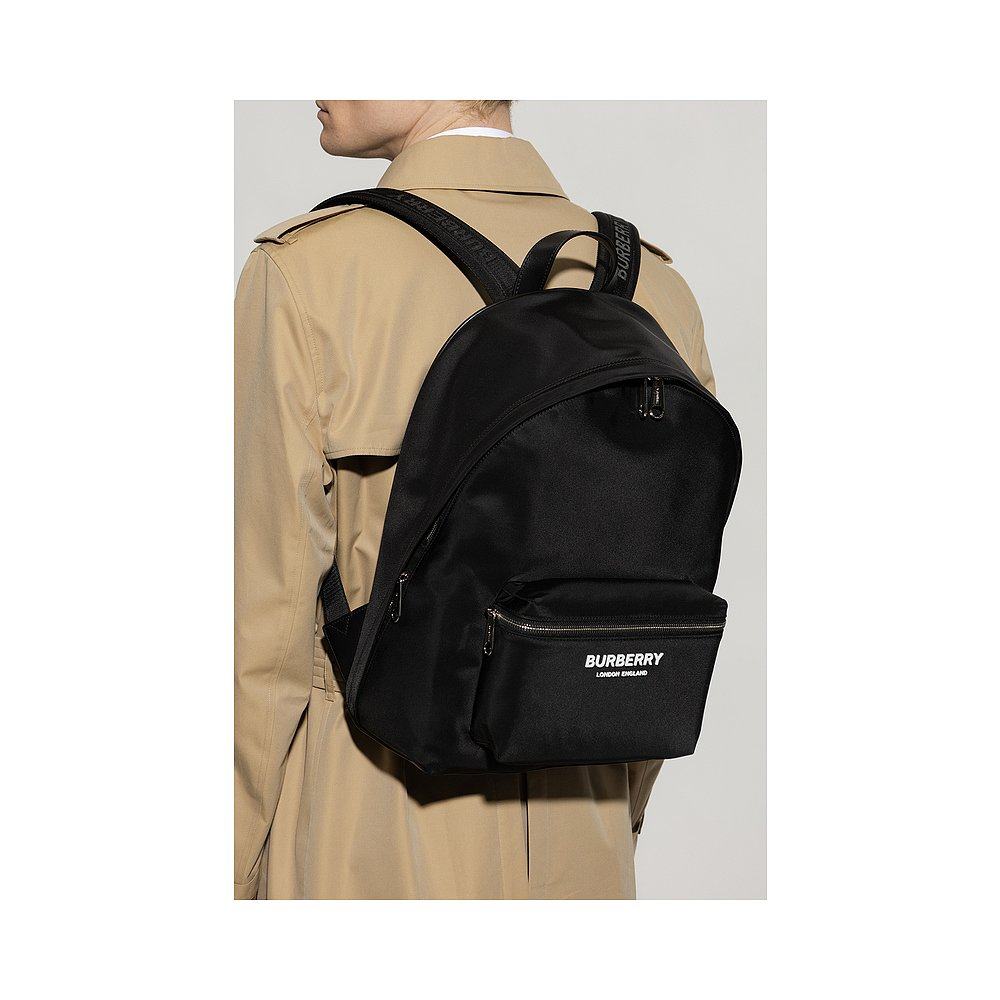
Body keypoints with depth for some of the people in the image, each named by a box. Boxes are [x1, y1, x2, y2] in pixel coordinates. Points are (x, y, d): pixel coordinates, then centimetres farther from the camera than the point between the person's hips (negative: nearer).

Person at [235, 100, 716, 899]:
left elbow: (269, 631, -14)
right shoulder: (654, 290, 1)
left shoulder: (306, 278, -15)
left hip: (358, 857, -4)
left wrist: (230, 888, -3)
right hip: (569, 866, 5)